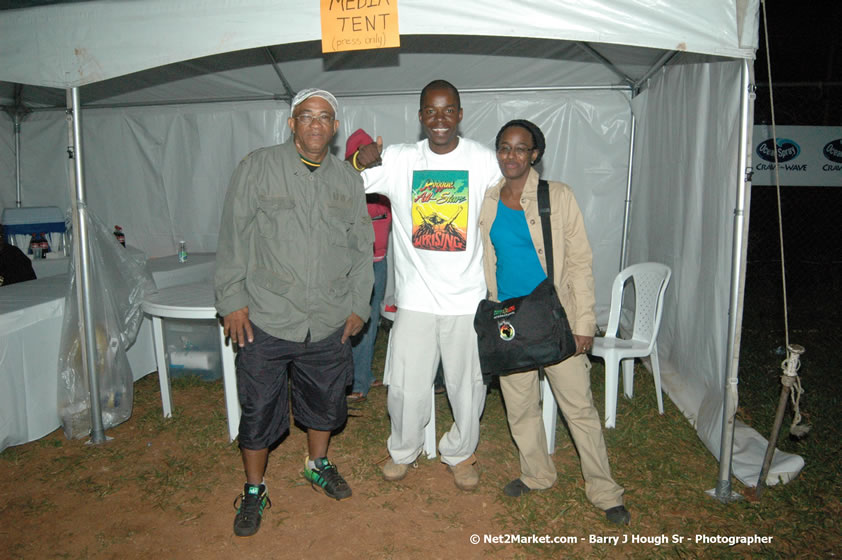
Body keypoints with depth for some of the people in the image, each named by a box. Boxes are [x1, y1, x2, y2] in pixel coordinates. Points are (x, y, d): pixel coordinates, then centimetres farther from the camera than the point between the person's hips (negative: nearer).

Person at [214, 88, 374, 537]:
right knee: (258, 411, 6)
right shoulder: (258, 167, -2)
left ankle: (318, 464, 45)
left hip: (329, 323, 4)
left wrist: (359, 306, 9)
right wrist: (232, 300, -6)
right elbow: (233, 238, -3)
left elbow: (361, 248, 12)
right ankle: (253, 491, 29)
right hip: (266, 319, -3)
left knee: (325, 401, 18)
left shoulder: (348, 180, 8)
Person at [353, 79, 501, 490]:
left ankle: (460, 452, 37)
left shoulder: (483, 160, -2)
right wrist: (360, 162, -23)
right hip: (415, 297, 1)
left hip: (468, 297, 0)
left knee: (468, 385, 12)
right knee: (406, 386, 9)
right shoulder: (399, 159, 0)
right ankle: (402, 450, 36)